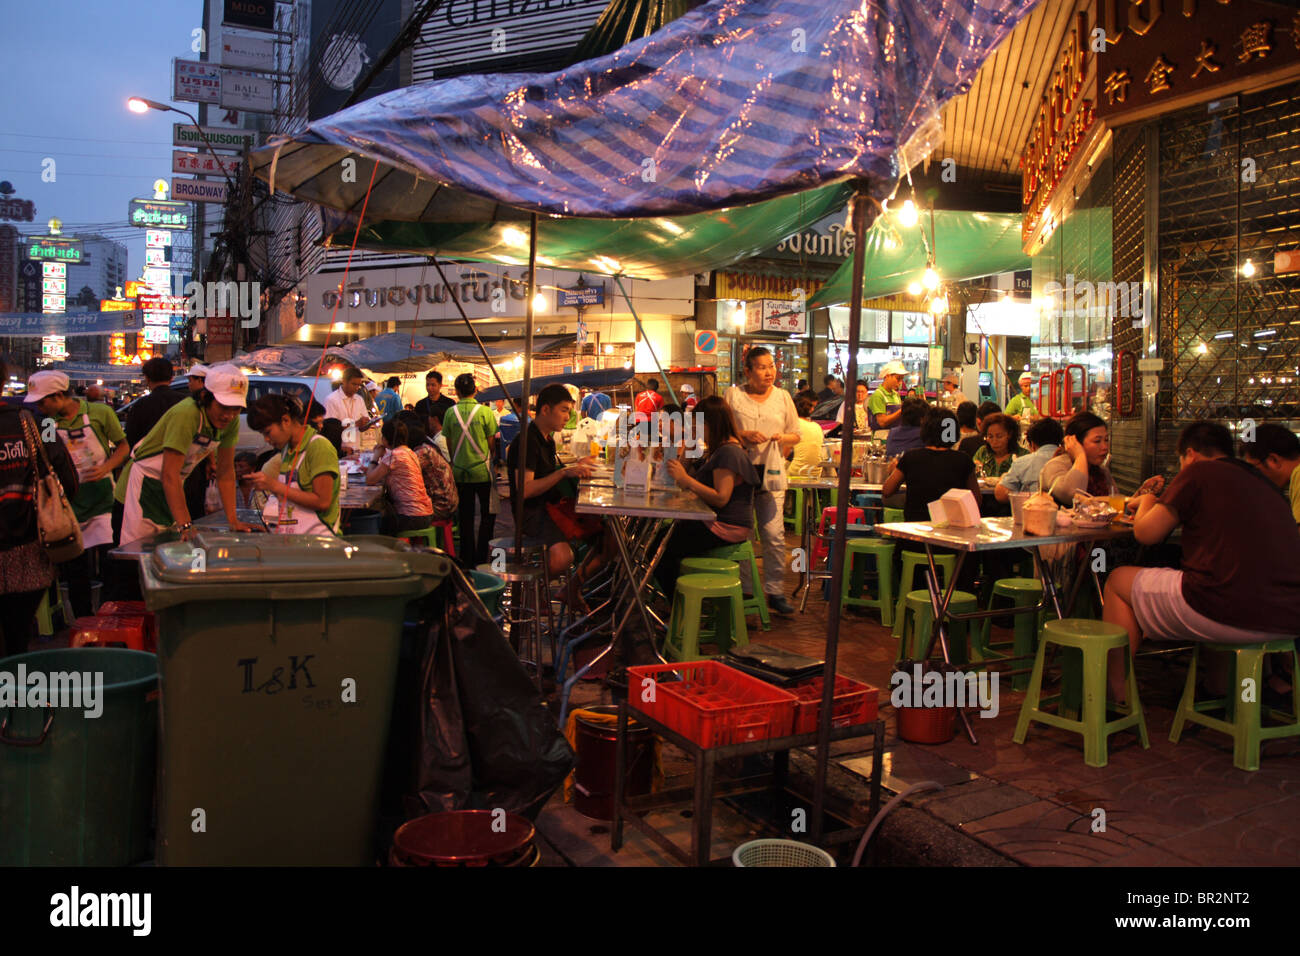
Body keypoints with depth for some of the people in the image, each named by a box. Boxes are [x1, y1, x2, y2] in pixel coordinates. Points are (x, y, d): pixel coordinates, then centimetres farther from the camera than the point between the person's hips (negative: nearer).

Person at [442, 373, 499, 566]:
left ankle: (467, 559, 15)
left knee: (465, 516, 10)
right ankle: (481, 558, 8)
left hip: (459, 471, 2)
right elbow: (492, 443, -4)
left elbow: (449, 443, 4)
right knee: (488, 514, 10)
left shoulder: (450, 412, -3)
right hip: (482, 470, -2)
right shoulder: (484, 412, -9)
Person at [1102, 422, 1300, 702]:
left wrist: (1146, 502, 23)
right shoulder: (1262, 483, 21)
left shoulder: (1198, 471, 1)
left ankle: (1117, 692, 18)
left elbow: (1146, 533, 1)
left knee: (1118, 581, 14)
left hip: (1227, 613, -8)